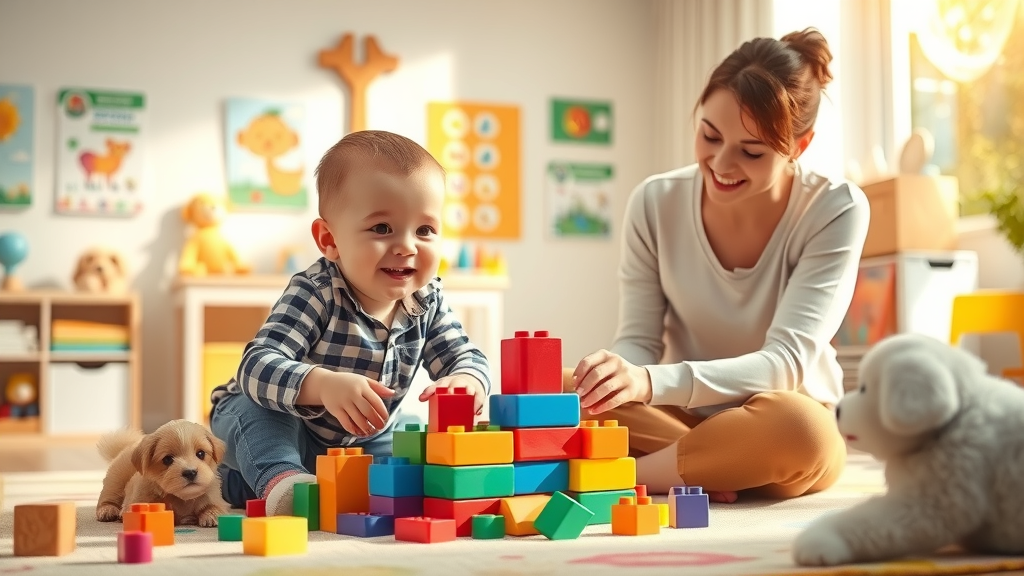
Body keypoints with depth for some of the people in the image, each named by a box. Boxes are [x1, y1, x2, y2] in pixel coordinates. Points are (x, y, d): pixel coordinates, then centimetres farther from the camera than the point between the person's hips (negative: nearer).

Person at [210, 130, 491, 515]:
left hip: (364, 442, 6)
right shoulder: (314, 295, -32)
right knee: (256, 404, -32)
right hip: (276, 425, -6)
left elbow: (465, 357, -12)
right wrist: (323, 384, -63)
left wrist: (465, 381, -40)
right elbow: (256, 367, -42)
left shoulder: (428, 302, -13)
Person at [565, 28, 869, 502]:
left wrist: (652, 382, -41)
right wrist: (619, 375, -32)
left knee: (796, 427, -38)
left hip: (788, 428, -2)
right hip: (682, 419, 2)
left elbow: (786, 362, -24)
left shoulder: (835, 211, -15)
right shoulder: (655, 203, -7)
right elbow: (638, 341, -5)